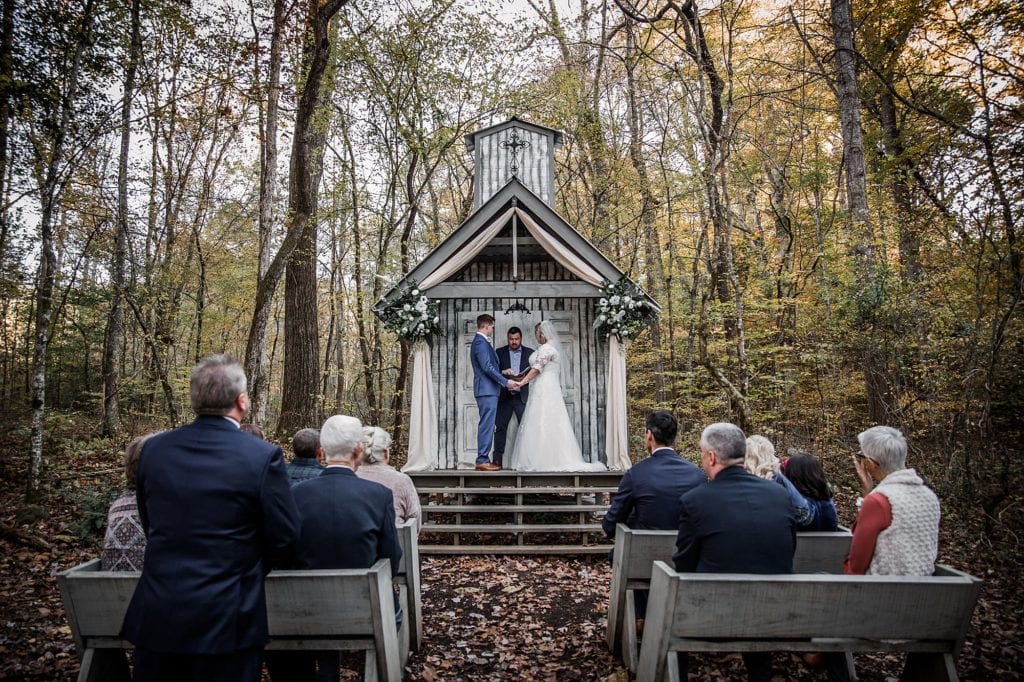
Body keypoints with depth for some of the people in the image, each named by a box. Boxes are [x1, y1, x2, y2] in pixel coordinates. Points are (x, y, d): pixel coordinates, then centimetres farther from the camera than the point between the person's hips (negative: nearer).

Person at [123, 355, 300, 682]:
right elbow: (285, 538, -9)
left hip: (156, 616, 4)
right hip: (225, 619, -4)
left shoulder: (153, 449, -2)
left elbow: (150, 524, 10)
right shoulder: (263, 456, -16)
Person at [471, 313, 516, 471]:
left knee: (486, 426, 11)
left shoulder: (481, 341, 19)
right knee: (486, 425, -9)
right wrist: (506, 382, -17)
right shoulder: (480, 342, -13)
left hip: (488, 390, 11)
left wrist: (503, 373, 20)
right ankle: (482, 460, -7)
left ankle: (483, 459, 14)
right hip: (487, 390, -11)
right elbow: (487, 367, -20)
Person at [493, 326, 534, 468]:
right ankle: (497, 459, 5)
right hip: (504, 396, 0)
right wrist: (503, 372, -18)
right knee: (500, 428, 1)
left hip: (522, 396, 0)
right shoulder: (499, 352, 8)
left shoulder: (529, 352, 8)